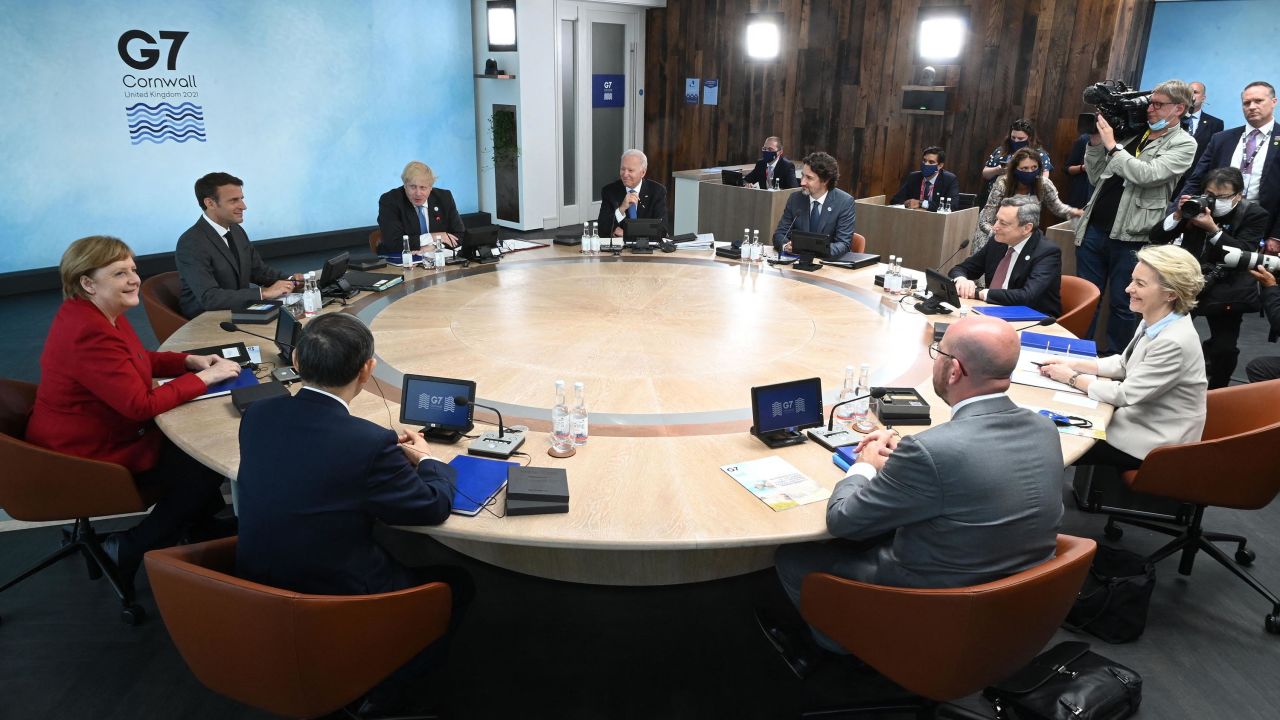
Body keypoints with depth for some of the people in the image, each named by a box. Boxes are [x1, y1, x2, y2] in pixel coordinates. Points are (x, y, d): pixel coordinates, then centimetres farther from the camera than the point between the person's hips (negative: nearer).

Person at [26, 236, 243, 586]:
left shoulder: (96, 312, 1)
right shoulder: (89, 334, -31)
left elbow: (139, 359, 15)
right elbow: (141, 404, -31)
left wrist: (191, 361, -1)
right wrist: (204, 377, -23)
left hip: (107, 430, 10)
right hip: (90, 458, -10)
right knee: (205, 469, -6)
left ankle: (202, 523, 27)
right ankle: (128, 551, 7)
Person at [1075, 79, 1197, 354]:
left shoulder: (1183, 144, -2)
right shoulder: (1131, 133, 12)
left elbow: (1147, 175, -18)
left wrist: (1112, 146, -12)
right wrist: (1095, 145, 0)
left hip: (1130, 237, -5)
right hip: (1094, 228, 5)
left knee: (1121, 305, 5)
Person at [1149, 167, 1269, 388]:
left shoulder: (1254, 215, -3)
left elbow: (1243, 254, -15)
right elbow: (1156, 238, 0)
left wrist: (1213, 229, -25)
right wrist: (1178, 215, -17)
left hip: (1226, 290, -1)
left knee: (1224, 349, -7)